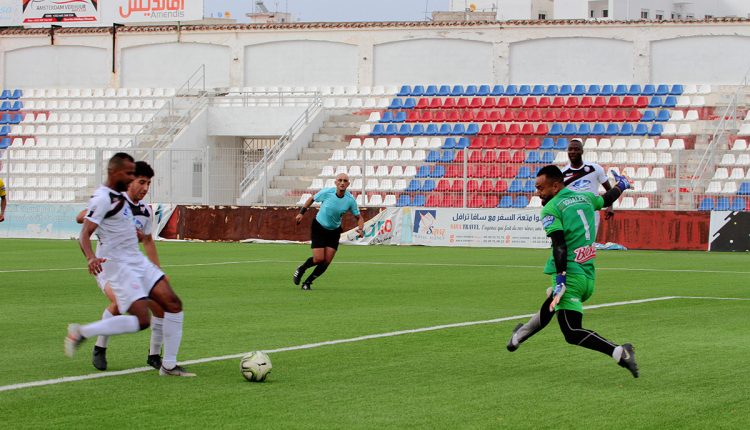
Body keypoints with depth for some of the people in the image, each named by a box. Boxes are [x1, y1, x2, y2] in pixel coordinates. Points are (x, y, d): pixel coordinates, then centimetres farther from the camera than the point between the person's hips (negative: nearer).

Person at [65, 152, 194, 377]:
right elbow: (84, 234, -24)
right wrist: (90, 257, -43)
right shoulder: (102, 198, -16)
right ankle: (81, 333, -4)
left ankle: (169, 365, 5)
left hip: (138, 262, 10)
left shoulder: (118, 196, 13)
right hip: (118, 266, -10)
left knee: (173, 303, 0)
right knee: (141, 320, -18)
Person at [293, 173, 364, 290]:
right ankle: (301, 269, 19)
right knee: (319, 259, -12)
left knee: (327, 261, -4)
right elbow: (312, 199, 1)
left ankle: (307, 282, 14)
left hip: (334, 231, 3)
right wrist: (302, 212, -2)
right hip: (319, 228, -3)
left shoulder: (350, 200, -15)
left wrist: (360, 229, -22)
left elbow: (359, 217, -3)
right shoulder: (326, 192, -20)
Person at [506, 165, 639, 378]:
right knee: (548, 310, 30)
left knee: (572, 333, -13)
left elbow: (560, 246, -19)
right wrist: (621, 185, 55)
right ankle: (521, 334, 51)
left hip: (570, 277, -9)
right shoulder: (585, 198, 13)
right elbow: (607, 199, 34)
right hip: (588, 277, 9)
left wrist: (560, 279, -23)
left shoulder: (551, 209, -8)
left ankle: (619, 352, -27)